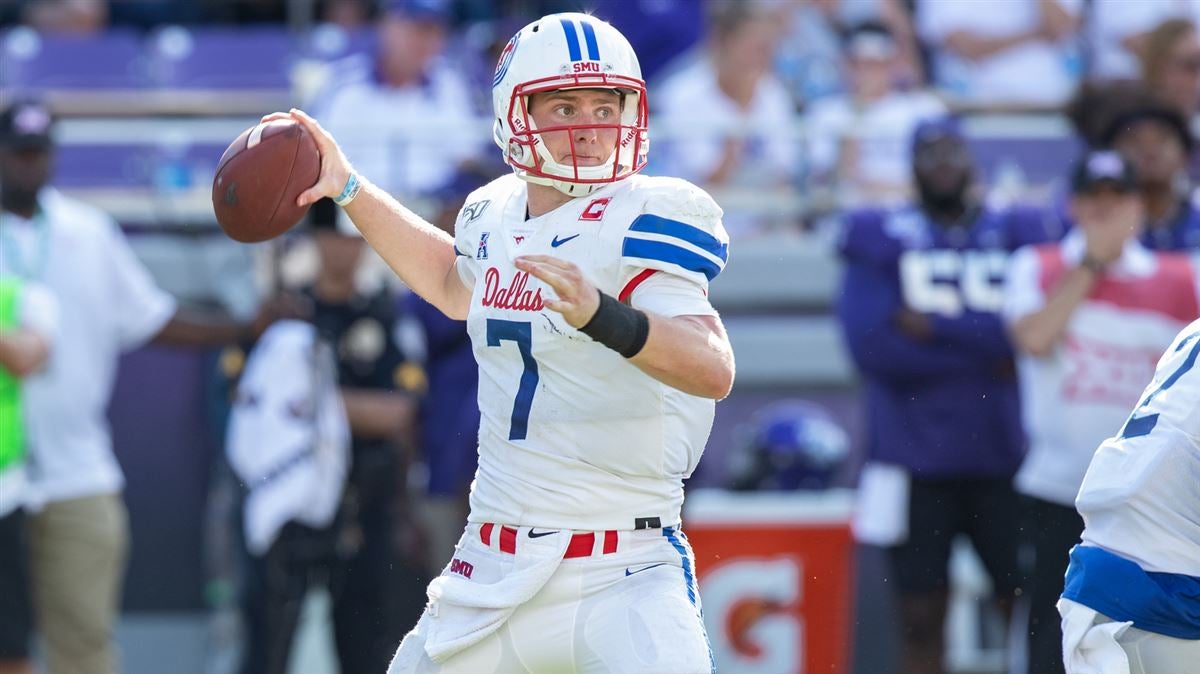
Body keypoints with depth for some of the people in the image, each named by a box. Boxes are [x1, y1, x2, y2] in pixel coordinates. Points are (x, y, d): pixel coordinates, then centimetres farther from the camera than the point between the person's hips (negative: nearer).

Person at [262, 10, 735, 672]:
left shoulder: (643, 222, -12)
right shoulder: (496, 214, 8)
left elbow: (714, 370, -27)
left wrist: (602, 315, -43)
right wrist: (349, 190, 33)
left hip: (621, 577, -6)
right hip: (492, 573, 6)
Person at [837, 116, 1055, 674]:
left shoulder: (1019, 234, 9)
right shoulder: (880, 239, 6)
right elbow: (872, 345, -9)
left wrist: (934, 326, -9)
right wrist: (988, 359, -8)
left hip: (1003, 460, 0)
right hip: (913, 461, 0)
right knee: (922, 623, 3)